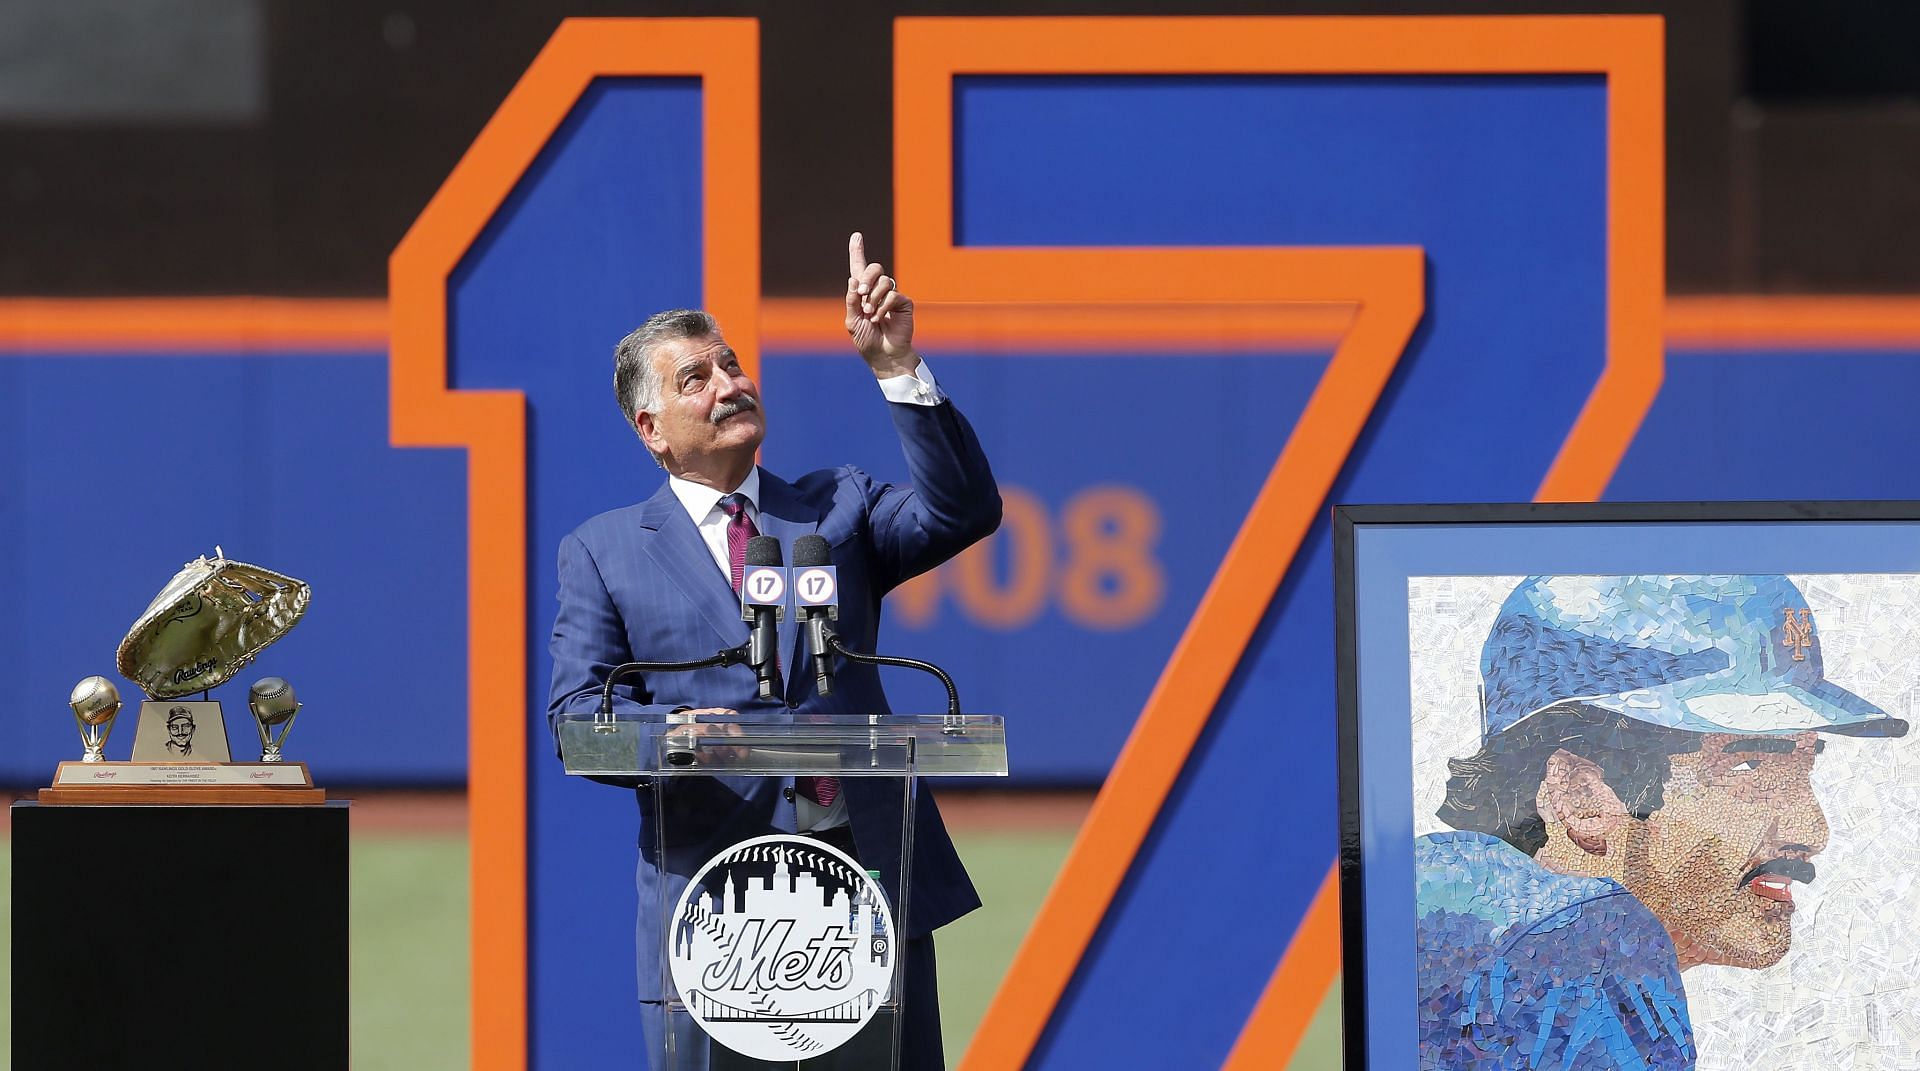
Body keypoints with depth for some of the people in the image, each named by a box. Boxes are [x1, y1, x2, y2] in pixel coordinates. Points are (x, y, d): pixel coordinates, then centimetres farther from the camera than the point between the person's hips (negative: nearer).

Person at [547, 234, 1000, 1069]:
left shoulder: (837, 507, 16)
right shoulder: (604, 553, 10)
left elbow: (962, 511, -2)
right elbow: (577, 712, 1)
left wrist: (898, 368, -10)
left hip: (869, 876, 2)